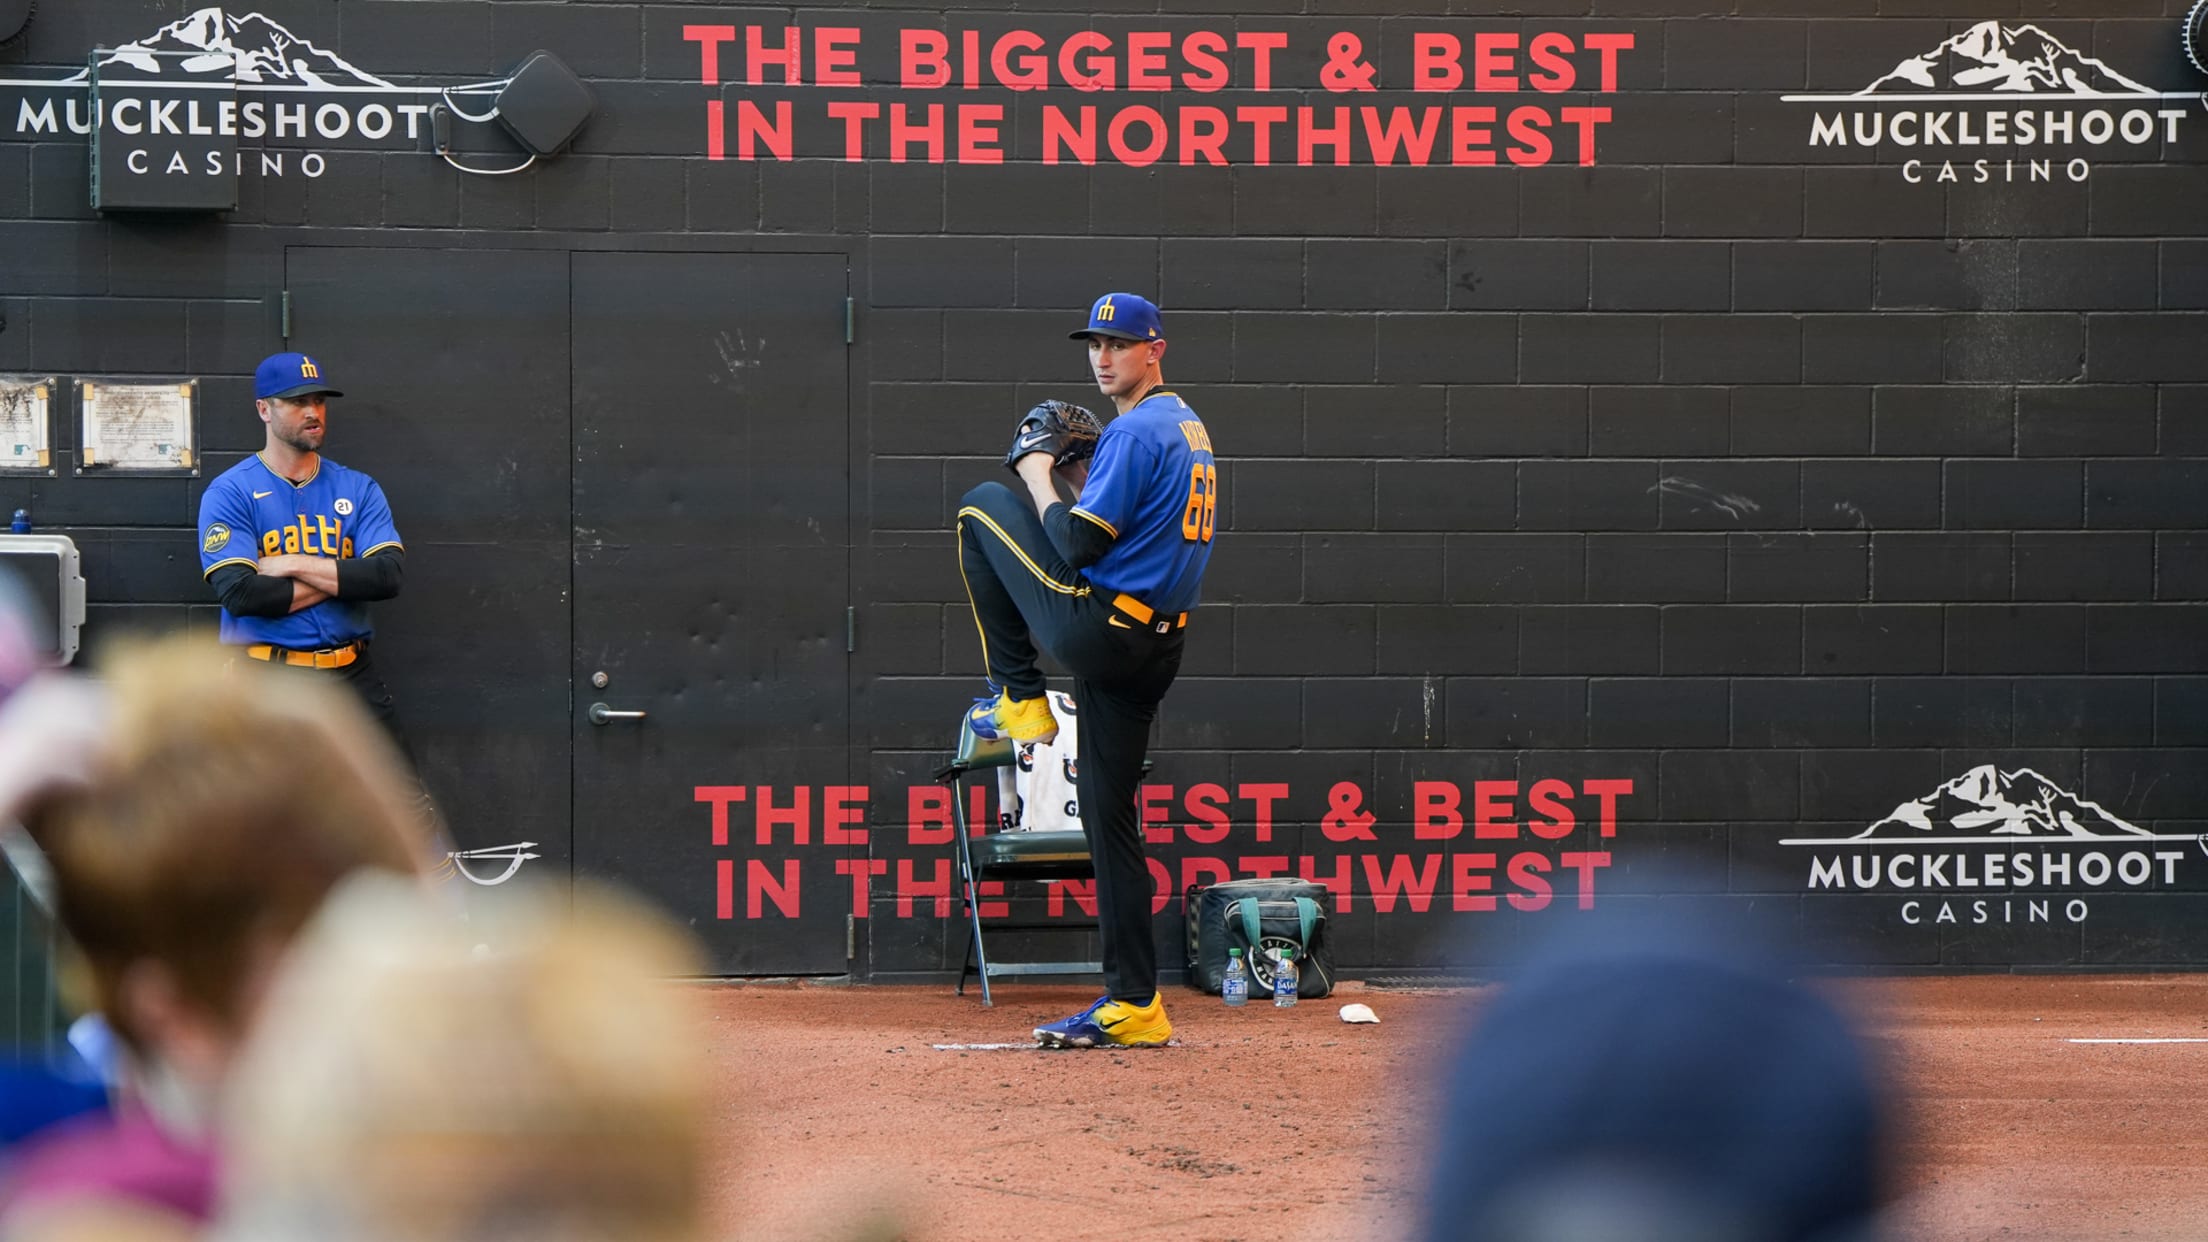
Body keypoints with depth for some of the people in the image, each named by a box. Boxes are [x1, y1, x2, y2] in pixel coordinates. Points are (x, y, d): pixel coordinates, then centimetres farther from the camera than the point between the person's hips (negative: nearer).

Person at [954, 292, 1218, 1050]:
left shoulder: (1135, 431, -13)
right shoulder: (1189, 428, 17)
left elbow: (1081, 546, -17)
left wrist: (1039, 480, -3)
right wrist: (1073, 480, 15)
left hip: (1096, 632, -9)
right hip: (1156, 646, 9)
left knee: (983, 506, 9)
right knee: (1109, 816, 11)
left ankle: (1020, 698, 10)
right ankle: (1132, 1003, 9)